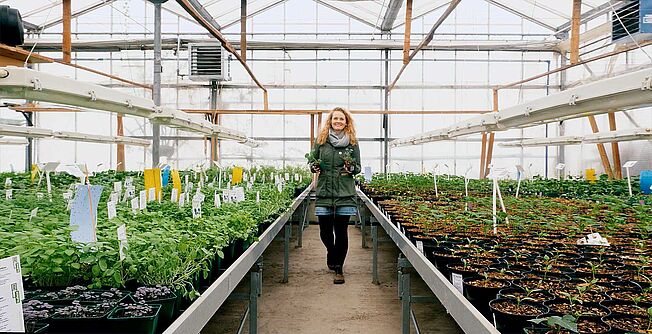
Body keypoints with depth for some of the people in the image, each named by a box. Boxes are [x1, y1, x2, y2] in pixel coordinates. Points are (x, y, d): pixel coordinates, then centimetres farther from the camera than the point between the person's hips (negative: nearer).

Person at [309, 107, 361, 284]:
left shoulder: (352, 142, 5)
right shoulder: (321, 140, 6)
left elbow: (358, 167, 10)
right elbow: (314, 161, 15)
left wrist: (351, 168, -12)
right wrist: (314, 167, -7)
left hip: (345, 194, -1)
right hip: (324, 192, 1)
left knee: (341, 232, 1)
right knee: (325, 232, 6)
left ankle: (339, 268, 15)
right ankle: (332, 253, 39)